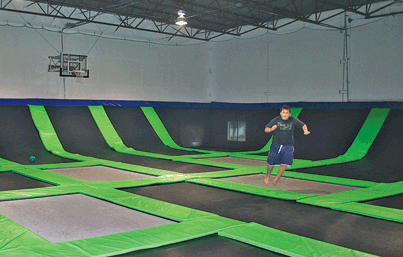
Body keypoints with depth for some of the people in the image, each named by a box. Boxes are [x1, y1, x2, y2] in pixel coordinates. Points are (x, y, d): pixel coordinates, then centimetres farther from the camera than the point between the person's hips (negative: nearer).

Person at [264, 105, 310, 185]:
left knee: (286, 162, -16)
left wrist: (305, 130, -13)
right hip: (276, 144, 0)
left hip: (288, 146, 1)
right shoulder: (276, 120, -7)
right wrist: (271, 129, -29)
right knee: (271, 162, 1)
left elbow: (303, 125, 8)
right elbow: (266, 129, -7)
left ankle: (277, 178, 8)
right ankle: (268, 176, 31)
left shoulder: (293, 120, -4)